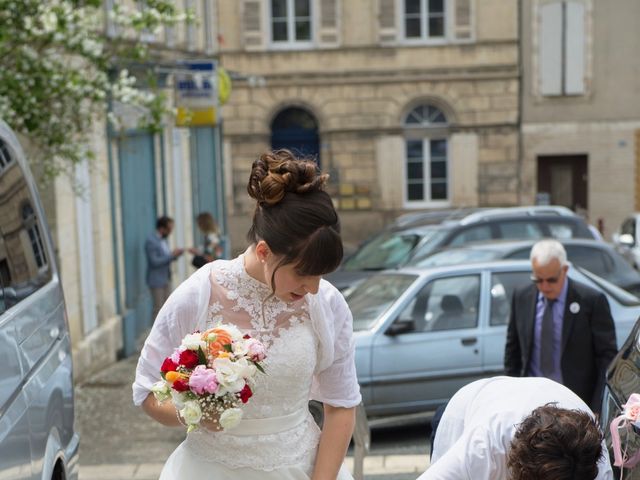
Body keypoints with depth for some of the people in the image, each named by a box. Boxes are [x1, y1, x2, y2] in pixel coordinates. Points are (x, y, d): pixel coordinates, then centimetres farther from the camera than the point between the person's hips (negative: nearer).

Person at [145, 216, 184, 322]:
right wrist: (171, 255, -19)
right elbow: (154, 262, -21)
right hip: (156, 280, -9)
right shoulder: (151, 241, -18)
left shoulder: (163, 239, 10)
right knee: (158, 309, -4)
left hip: (166, 278, 9)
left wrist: (175, 254, -2)